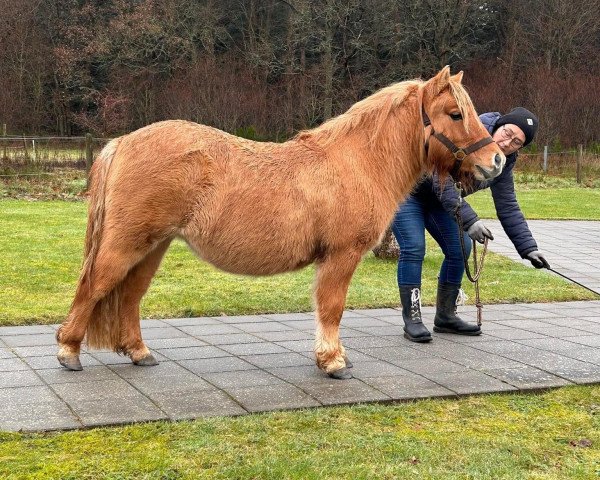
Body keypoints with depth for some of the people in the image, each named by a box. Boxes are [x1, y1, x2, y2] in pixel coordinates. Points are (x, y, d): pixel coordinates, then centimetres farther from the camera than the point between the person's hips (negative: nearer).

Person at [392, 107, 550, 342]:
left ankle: (445, 316, 15)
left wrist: (528, 248, -10)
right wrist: (469, 220, -45)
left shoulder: (503, 163, -7)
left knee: (460, 249, 3)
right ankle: (412, 320, -12)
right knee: (414, 248, -18)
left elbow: (508, 208, -3)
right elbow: (443, 183, -37)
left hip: (436, 199, 8)